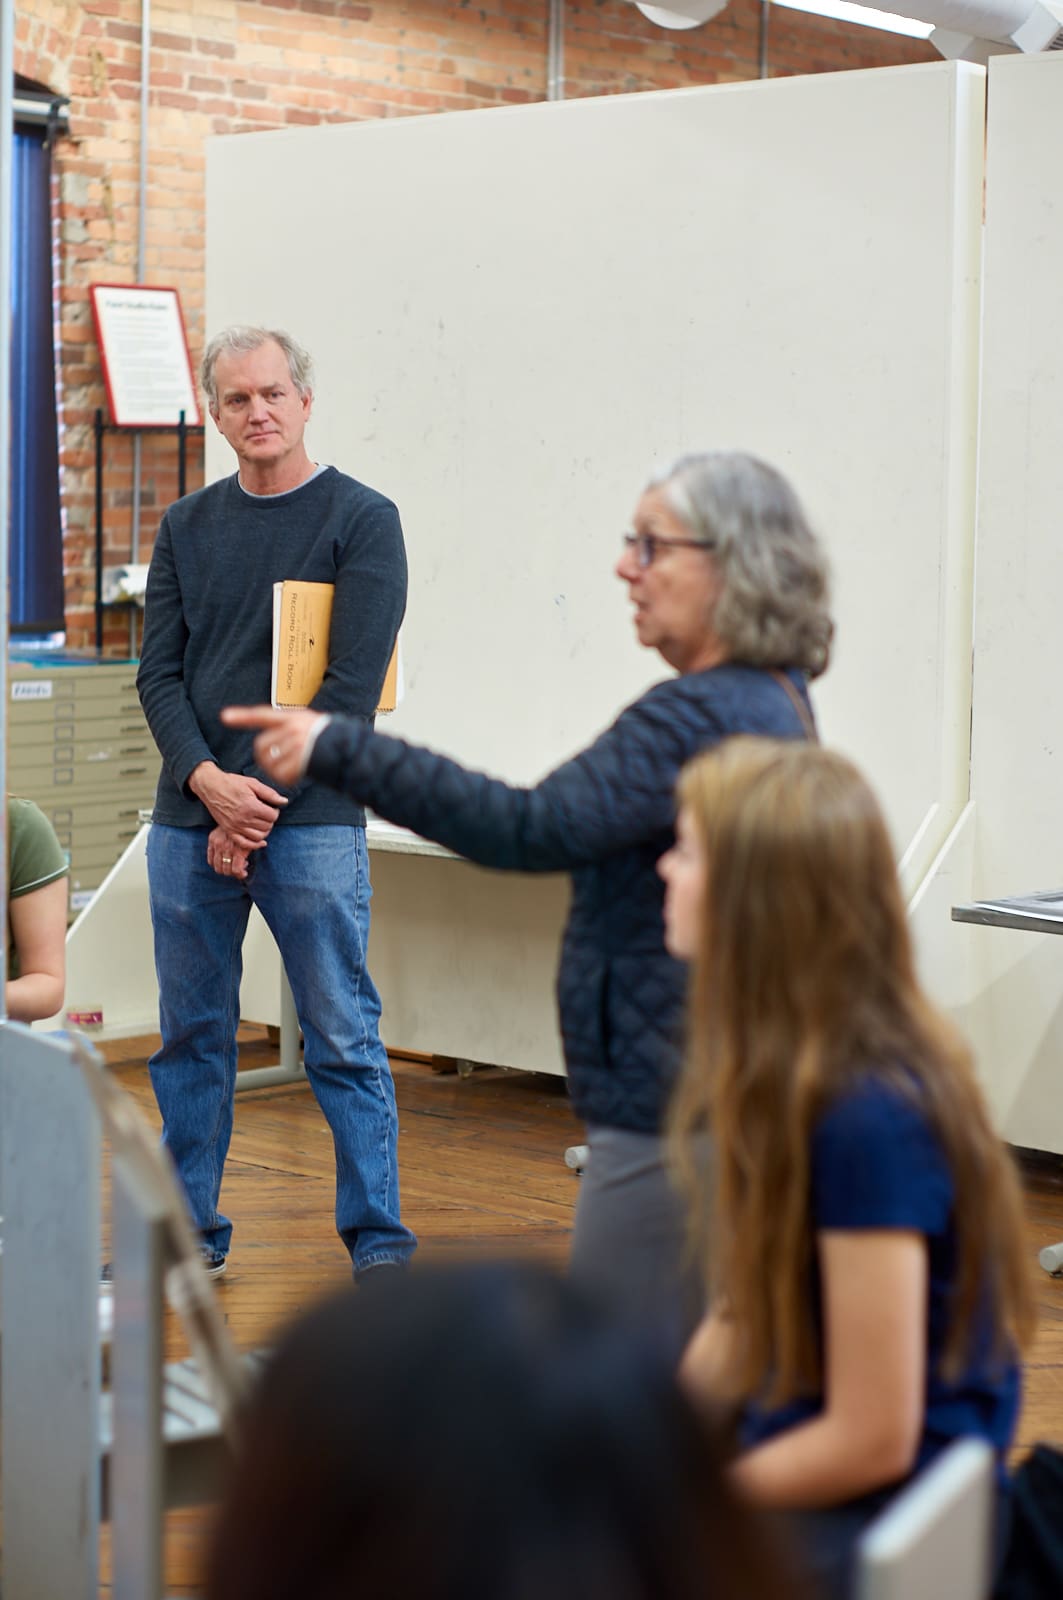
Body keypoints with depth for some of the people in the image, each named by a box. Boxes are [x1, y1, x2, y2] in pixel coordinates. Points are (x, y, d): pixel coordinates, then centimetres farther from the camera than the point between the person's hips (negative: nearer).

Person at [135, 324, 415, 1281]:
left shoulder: (362, 521, 0)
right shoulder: (188, 528, 13)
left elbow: (352, 684, -8)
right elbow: (158, 673, 8)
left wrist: (260, 804, -12)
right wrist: (207, 781, -10)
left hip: (311, 821, -4)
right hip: (189, 818, 4)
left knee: (343, 1037, -3)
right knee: (192, 1037, 9)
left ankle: (378, 1236, 5)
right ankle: (191, 1228, 18)